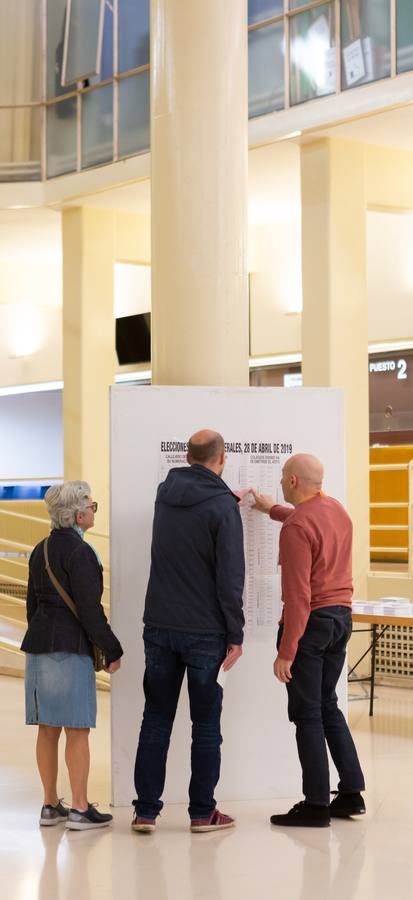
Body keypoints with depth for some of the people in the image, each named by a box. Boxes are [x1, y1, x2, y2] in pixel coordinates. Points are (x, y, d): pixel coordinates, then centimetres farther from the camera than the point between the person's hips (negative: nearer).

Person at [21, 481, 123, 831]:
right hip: (71, 649, -8)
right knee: (77, 730, -3)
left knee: (48, 729, 11)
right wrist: (112, 650, -8)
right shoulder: (79, 552, -13)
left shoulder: (41, 550, 12)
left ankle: (51, 805, 18)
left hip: (39, 645, 8)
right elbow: (89, 609, -16)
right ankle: (80, 809, 0)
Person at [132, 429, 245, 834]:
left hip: (160, 626, 5)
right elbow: (230, 577, -14)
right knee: (205, 724, 6)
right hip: (205, 632, -5)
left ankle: (146, 811, 9)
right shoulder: (223, 507, -12)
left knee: (156, 720, 9)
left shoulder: (165, 493, 6)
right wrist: (235, 635, -8)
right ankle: (202, 812, 10)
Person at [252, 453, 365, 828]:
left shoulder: (296, 528, -19)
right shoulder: (337, 509, 7)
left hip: (312, 620, -8)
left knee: (307, 713, 0)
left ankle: (316, 805, 3)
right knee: (327, 705, 18)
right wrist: (272, 510, 43)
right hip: (342, 615, 8)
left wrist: (285, 653, -19)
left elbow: (298, 596, -22)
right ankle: (352, 792, 18)